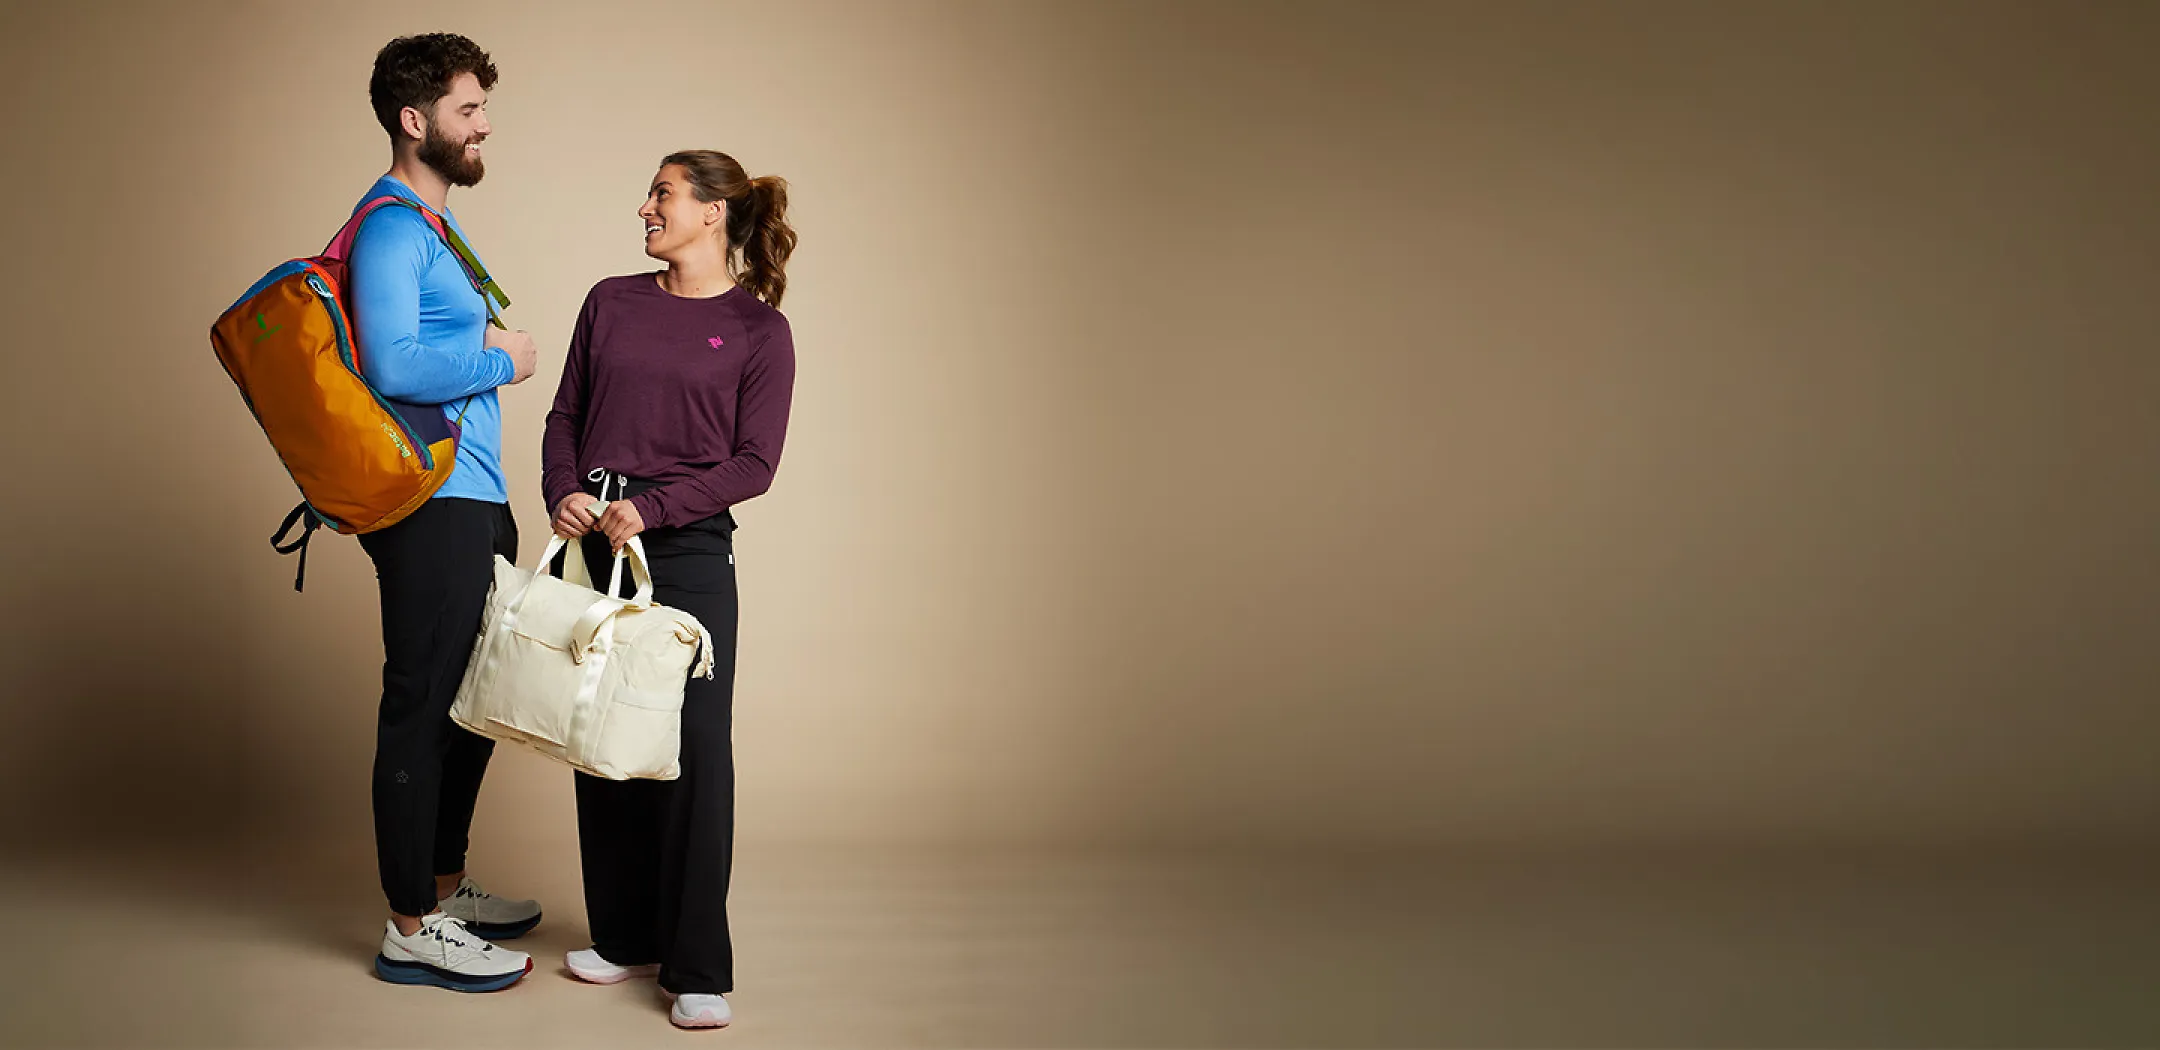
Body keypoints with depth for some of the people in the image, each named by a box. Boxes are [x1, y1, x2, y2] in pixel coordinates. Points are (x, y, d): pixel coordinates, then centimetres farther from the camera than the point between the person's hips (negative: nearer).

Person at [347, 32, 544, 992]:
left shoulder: (433, 221, 19)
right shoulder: (391, 227, -14)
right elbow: (395, 365, -27)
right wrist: (501, 359, -14)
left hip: (469, 500, 10)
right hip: (430, 507, -10)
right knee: (425, 707, -5)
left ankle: (444, 886, 30)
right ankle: (412, 929, 2)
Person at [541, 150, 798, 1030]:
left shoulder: (758, 328, 0)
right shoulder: (611, 302, 12)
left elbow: (754, 462, -5)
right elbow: (566, 415, 13)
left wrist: (650, 508, -16)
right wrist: (564, 493, -6)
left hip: (689, 548, -4)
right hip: (592, 541, 4)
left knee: (696, 748, -7)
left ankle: (698, 971, -1)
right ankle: (625, 937, 22)